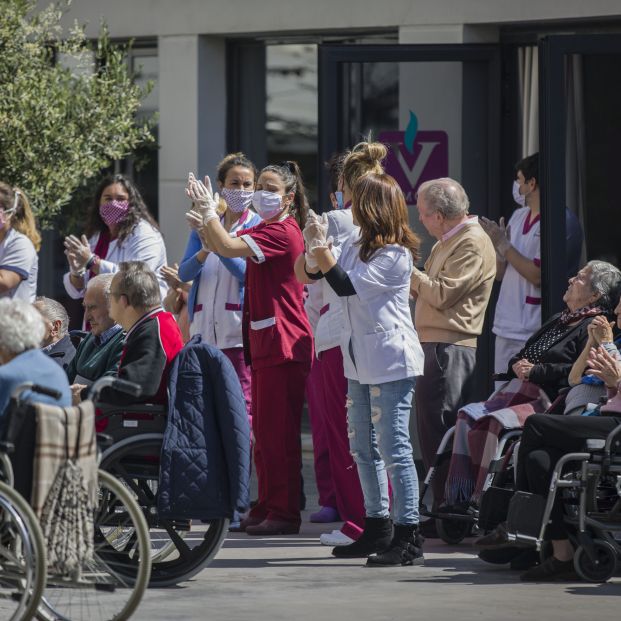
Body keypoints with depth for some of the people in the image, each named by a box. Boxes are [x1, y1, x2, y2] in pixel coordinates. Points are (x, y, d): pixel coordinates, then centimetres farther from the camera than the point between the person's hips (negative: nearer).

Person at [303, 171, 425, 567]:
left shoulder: (396, 255, -14)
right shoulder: (358, 246, 13)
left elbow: (347, 285, -20)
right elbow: (314, 273, 17)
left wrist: (320, 247, -14)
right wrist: (314, 246, -2)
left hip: (392, 361, -10)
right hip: (361, 362, 10)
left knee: (394, 448, -11)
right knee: (364, 449, 14)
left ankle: (409, 540, -10)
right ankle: (378, 530, 23)